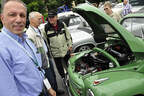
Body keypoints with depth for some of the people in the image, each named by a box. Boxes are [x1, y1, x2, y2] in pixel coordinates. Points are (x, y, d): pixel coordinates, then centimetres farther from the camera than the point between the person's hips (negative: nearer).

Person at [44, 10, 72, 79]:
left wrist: (70, 45, 6)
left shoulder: (62, 24, -3)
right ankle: (63, 78, 34)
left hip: (66, 50, 2)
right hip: (56, 52, -2)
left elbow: (68, 35, 8)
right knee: (59, 67, 12)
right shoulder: (46, 28, -11)